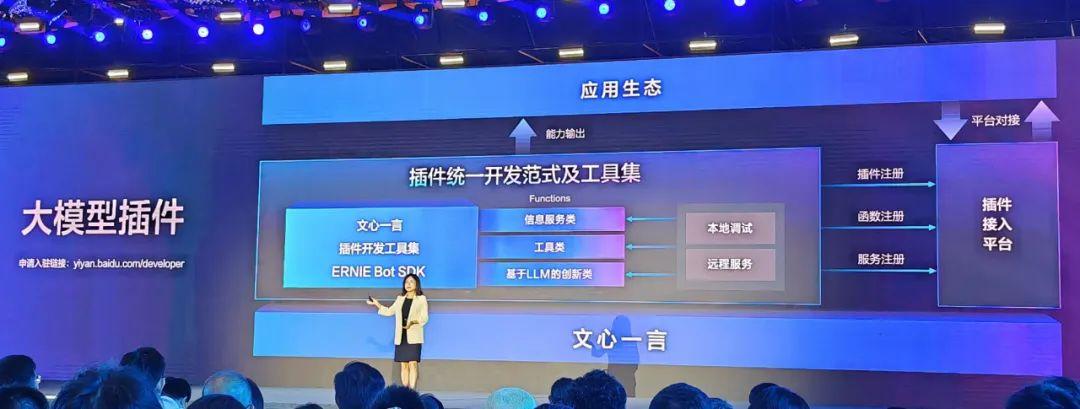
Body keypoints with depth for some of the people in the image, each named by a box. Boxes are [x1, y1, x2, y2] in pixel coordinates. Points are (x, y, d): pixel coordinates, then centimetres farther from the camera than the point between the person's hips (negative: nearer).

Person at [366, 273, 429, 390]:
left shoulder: (421, 299, 4)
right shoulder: (400, 298, 17)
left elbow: (424, 318, -2)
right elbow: (389, 311, 21)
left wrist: (413, 321, -19)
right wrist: (377, 304, 11)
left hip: (414, 336, -4)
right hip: (401, 336, 4)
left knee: (413, 363, -13)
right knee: (404, 365, 2)